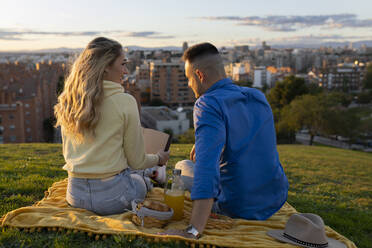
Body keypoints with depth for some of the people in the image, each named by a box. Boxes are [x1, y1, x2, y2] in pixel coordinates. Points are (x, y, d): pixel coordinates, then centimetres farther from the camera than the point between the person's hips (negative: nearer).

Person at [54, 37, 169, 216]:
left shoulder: (68, 101, 0)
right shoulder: (125, 102, -16)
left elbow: (68, 153, 13)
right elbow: (136, 161, -8)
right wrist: (159, 158, 14)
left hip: (75, 194, 6)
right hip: (111, 197, -6)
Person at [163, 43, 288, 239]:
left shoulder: (208, 104, -20)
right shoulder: (259, 97, 4)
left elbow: (207, 166, -34)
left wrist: (193, 230, -38)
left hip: (240, 207, -7)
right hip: (277, 200, 7)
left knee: (182, 167, 18)